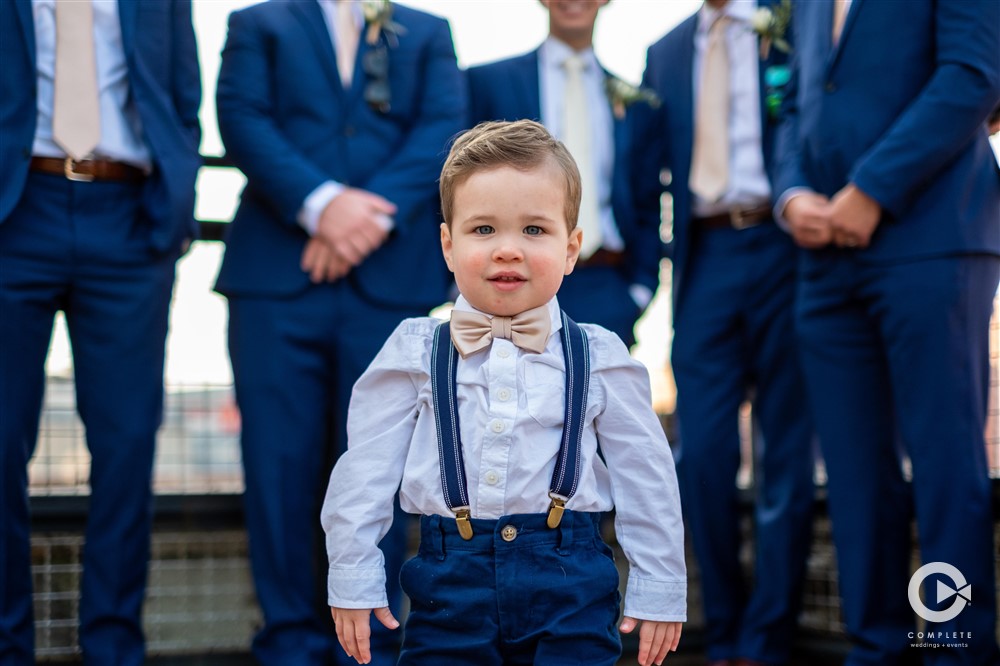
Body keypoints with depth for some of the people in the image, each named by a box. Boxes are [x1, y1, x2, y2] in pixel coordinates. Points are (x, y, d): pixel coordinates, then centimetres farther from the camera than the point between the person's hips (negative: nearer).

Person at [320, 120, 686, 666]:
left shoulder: (597, 357, 2)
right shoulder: (415, 354, 2)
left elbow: (645, 475, 6)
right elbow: (366, 469, 5)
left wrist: (658, 589, 7)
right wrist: (354, 578, 4)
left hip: (570, 585, 0)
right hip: (449, 580, 1)